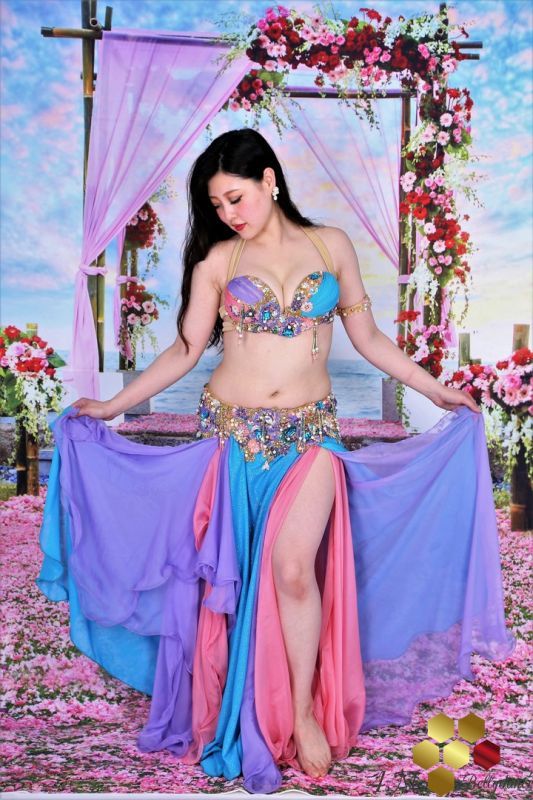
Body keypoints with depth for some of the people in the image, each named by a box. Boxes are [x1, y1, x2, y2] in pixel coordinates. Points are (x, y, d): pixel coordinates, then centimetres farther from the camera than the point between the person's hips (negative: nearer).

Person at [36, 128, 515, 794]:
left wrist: (439, 392, 10)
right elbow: (186, 350, 5)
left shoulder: (331, 245, 5)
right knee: (231, 573, 3)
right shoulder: (218, 260, 4)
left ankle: (303, 712, 6)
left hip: (309, 431, -1)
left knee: (293, 566, -15)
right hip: (232, 431, 1)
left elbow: (368, 338, 10)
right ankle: (237, 712, 21)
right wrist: (110, 407, 3)